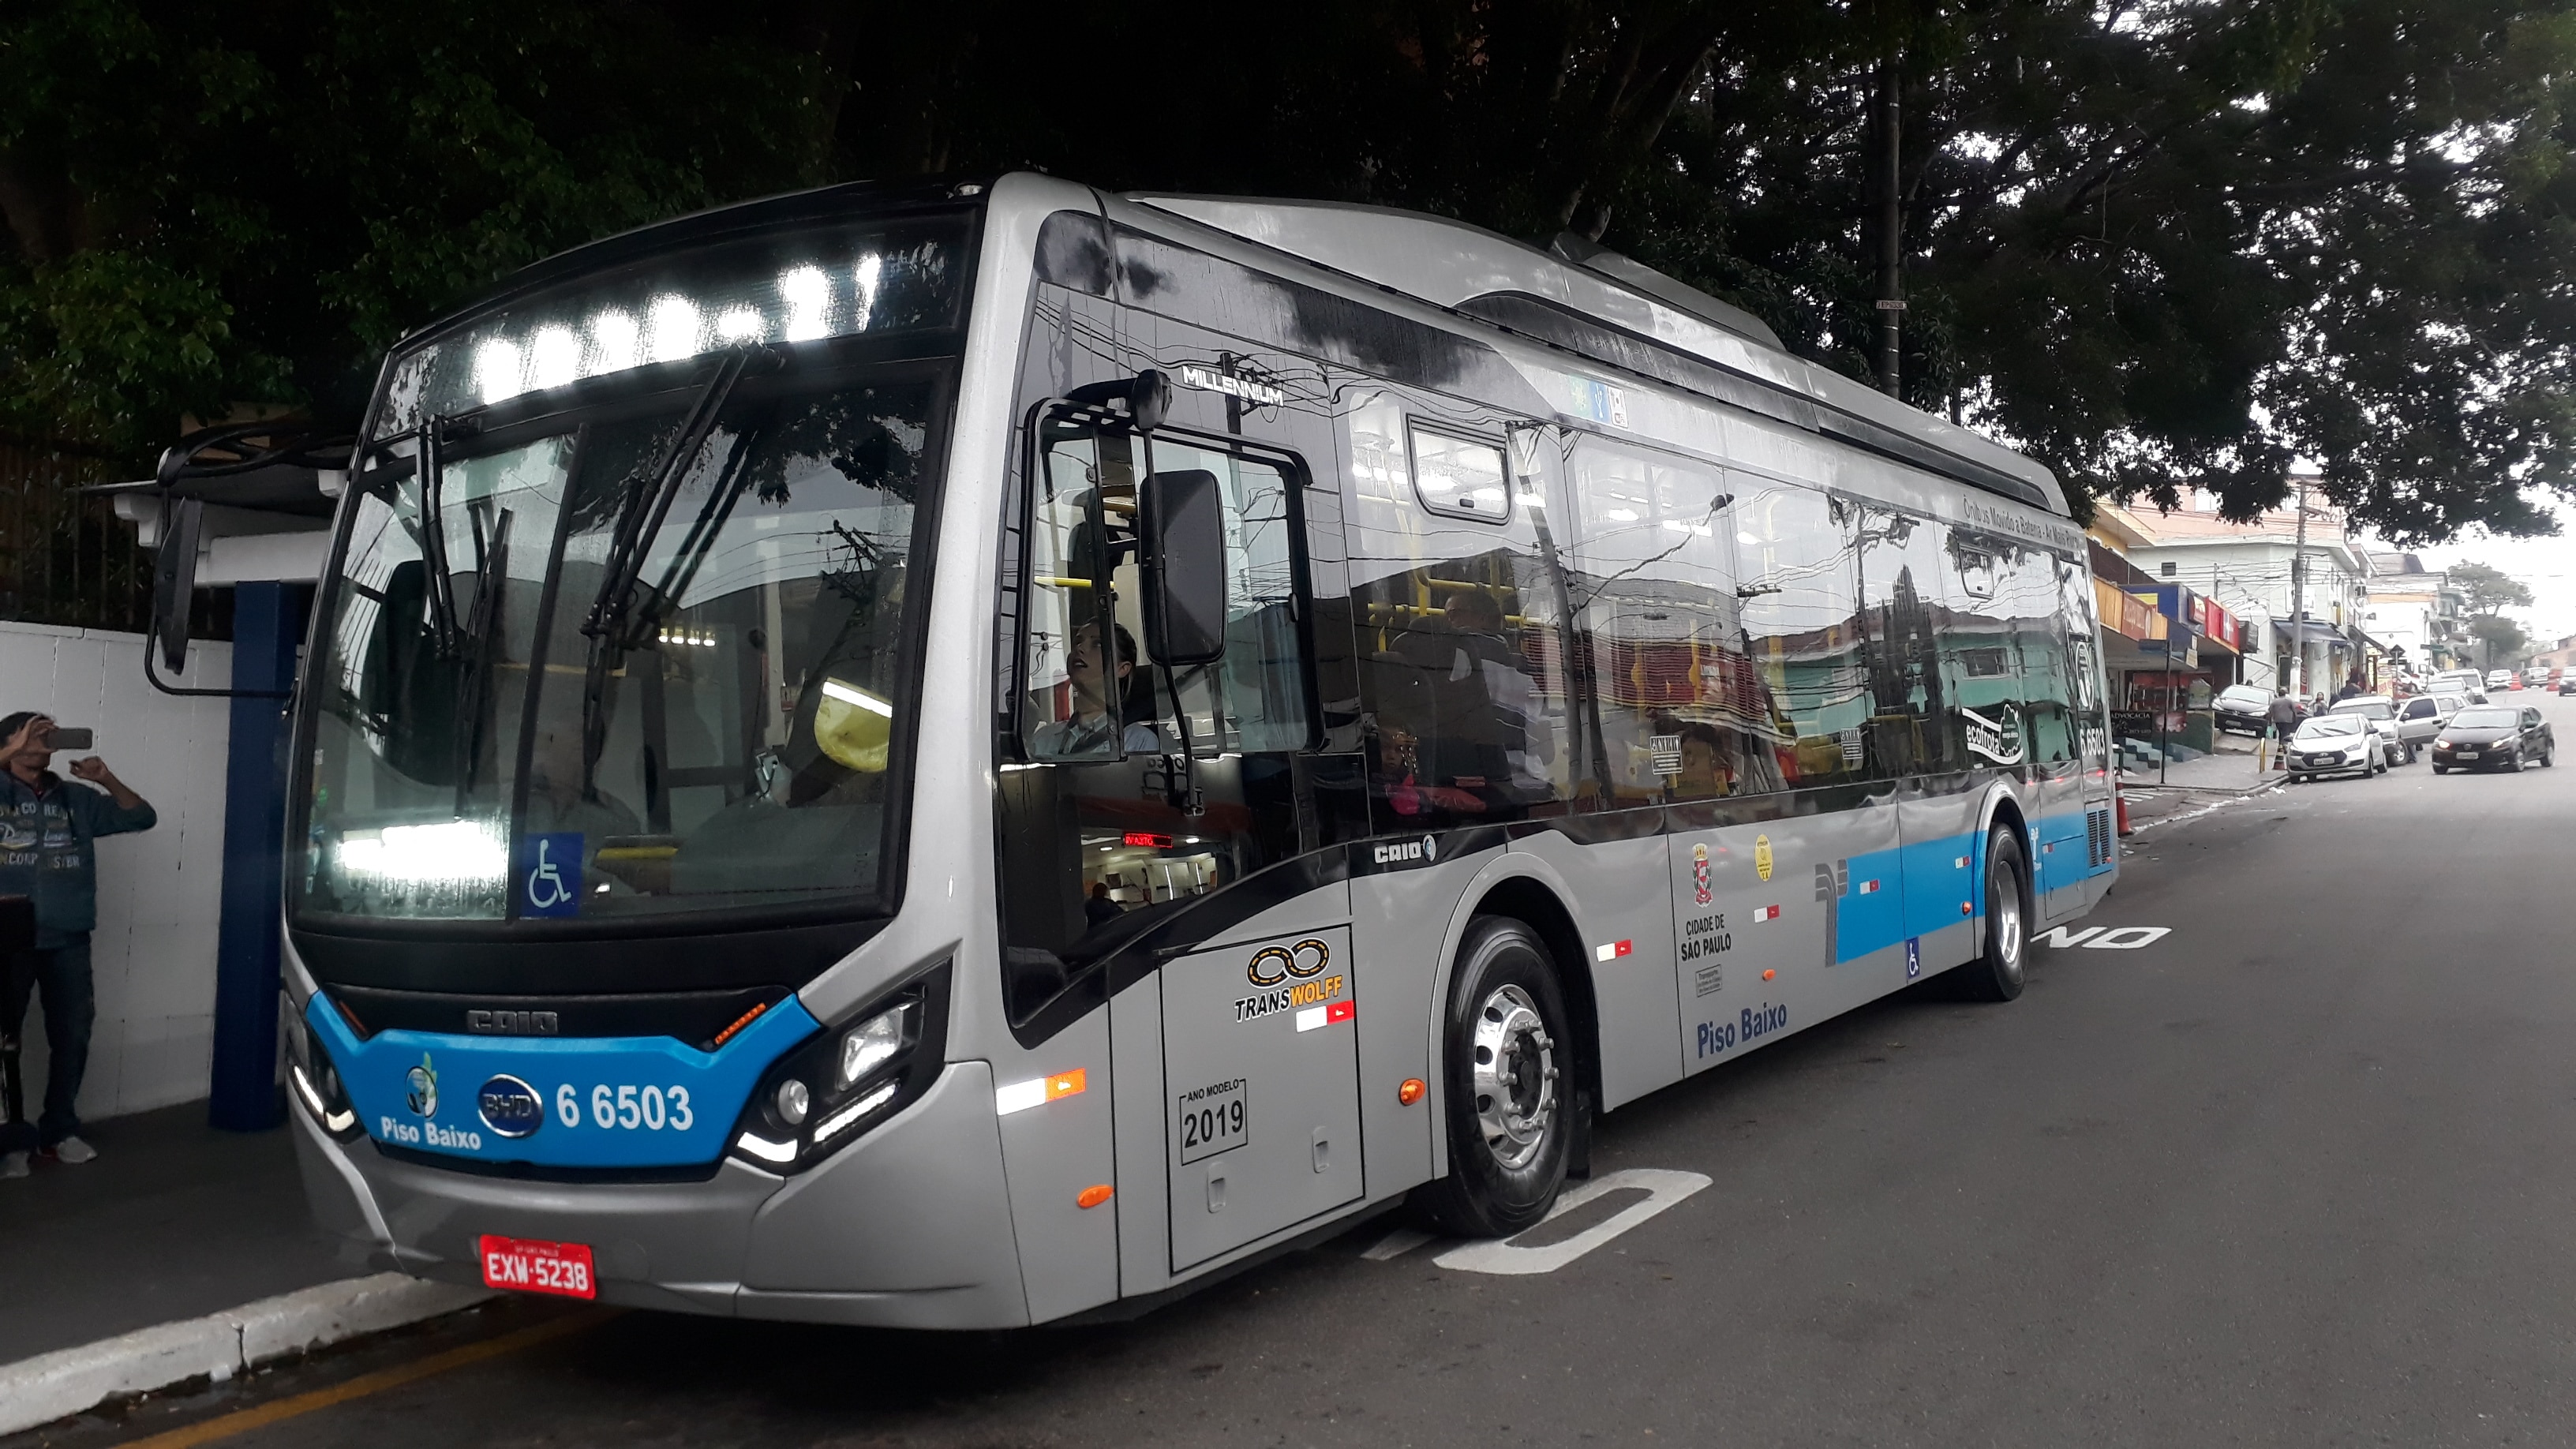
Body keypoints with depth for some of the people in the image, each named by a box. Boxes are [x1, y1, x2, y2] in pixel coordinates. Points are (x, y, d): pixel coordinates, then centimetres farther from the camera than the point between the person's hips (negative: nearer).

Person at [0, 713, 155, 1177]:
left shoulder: (77, 799, 12)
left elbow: (142, 817, 11)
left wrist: (106, 780, -2)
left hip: (68, 942, 3)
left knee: (72, 1037, 7)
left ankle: (59, 1130, 19)